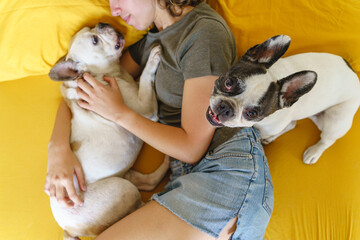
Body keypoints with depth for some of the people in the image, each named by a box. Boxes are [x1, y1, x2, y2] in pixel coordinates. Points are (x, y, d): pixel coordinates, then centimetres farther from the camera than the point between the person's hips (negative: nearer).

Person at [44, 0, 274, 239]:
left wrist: (119, 113, -1)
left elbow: (191, 148, -9)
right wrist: (58, 147, 0)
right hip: (186, 175, 7)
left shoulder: (205, 31, -7)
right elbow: (77, 92, 18)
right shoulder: (151, 40, 17)